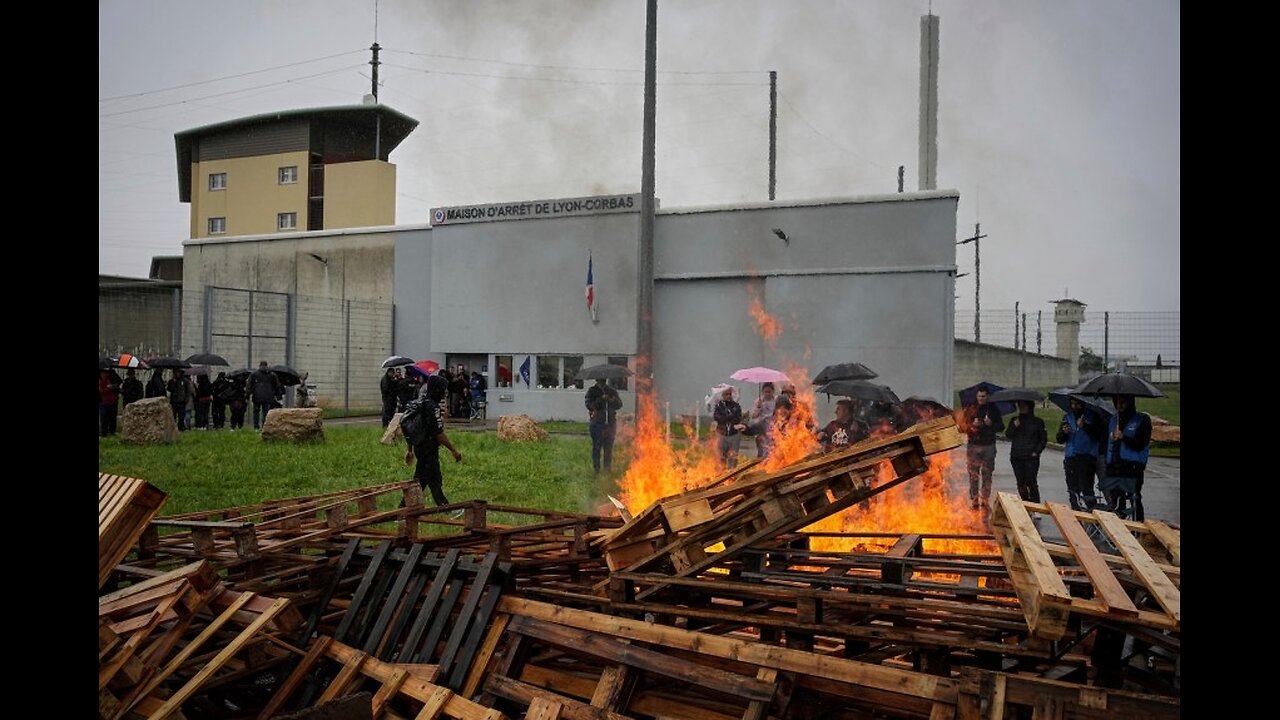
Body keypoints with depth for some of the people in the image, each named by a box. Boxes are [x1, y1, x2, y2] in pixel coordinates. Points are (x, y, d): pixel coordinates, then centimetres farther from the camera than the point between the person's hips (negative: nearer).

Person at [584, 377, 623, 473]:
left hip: (610, 422, 3)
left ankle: (608, 467, 12)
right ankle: (595, 467, 5)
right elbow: (589, 404, -8)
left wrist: (614, 400, -13)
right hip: (597, 422, -3)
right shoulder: (592, 391, 6)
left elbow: (619, 405, 8)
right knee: (596, 446, -2)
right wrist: (601, 400, -18)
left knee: (609, 446, 5)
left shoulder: (612, 391, 14)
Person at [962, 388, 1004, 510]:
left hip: (989, 446, 1)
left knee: (987, 475, 4)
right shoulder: (969, 409, 5)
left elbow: (1001, 426, 7)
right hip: (974, 445, -1)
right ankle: (974, 501, 4)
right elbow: (963, 426, 2)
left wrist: (991, 424, -13)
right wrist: (972, 425, -18)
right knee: (973, 475, -1)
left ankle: (985, 500, 11)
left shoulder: (993, 409, 8)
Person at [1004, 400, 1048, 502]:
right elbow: (1008, 435, 4)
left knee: (1031, 482, -10)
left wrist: (1037, 452, -4)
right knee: (1021, 482, 7)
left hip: (1031, 457, -3)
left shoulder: (1038, 422, 3)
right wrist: (1014, 426, -13)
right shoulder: (1015, 420, 12)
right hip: (1016, 457, 4)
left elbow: (1044, 439, 6)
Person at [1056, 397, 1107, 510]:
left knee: (1086, 487, -14)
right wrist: (1063, 432, -8)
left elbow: (1102, 434, -9)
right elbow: (1059, 439, 14)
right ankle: (1075, 508, 13)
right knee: (1072, 488, 6)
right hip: (1070, 458, 4)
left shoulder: (1092, 416, 3)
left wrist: (1085, 426, -17)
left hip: (1087, 457, -4)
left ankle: (1088, 507, -16)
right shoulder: (1067, 418, 15)